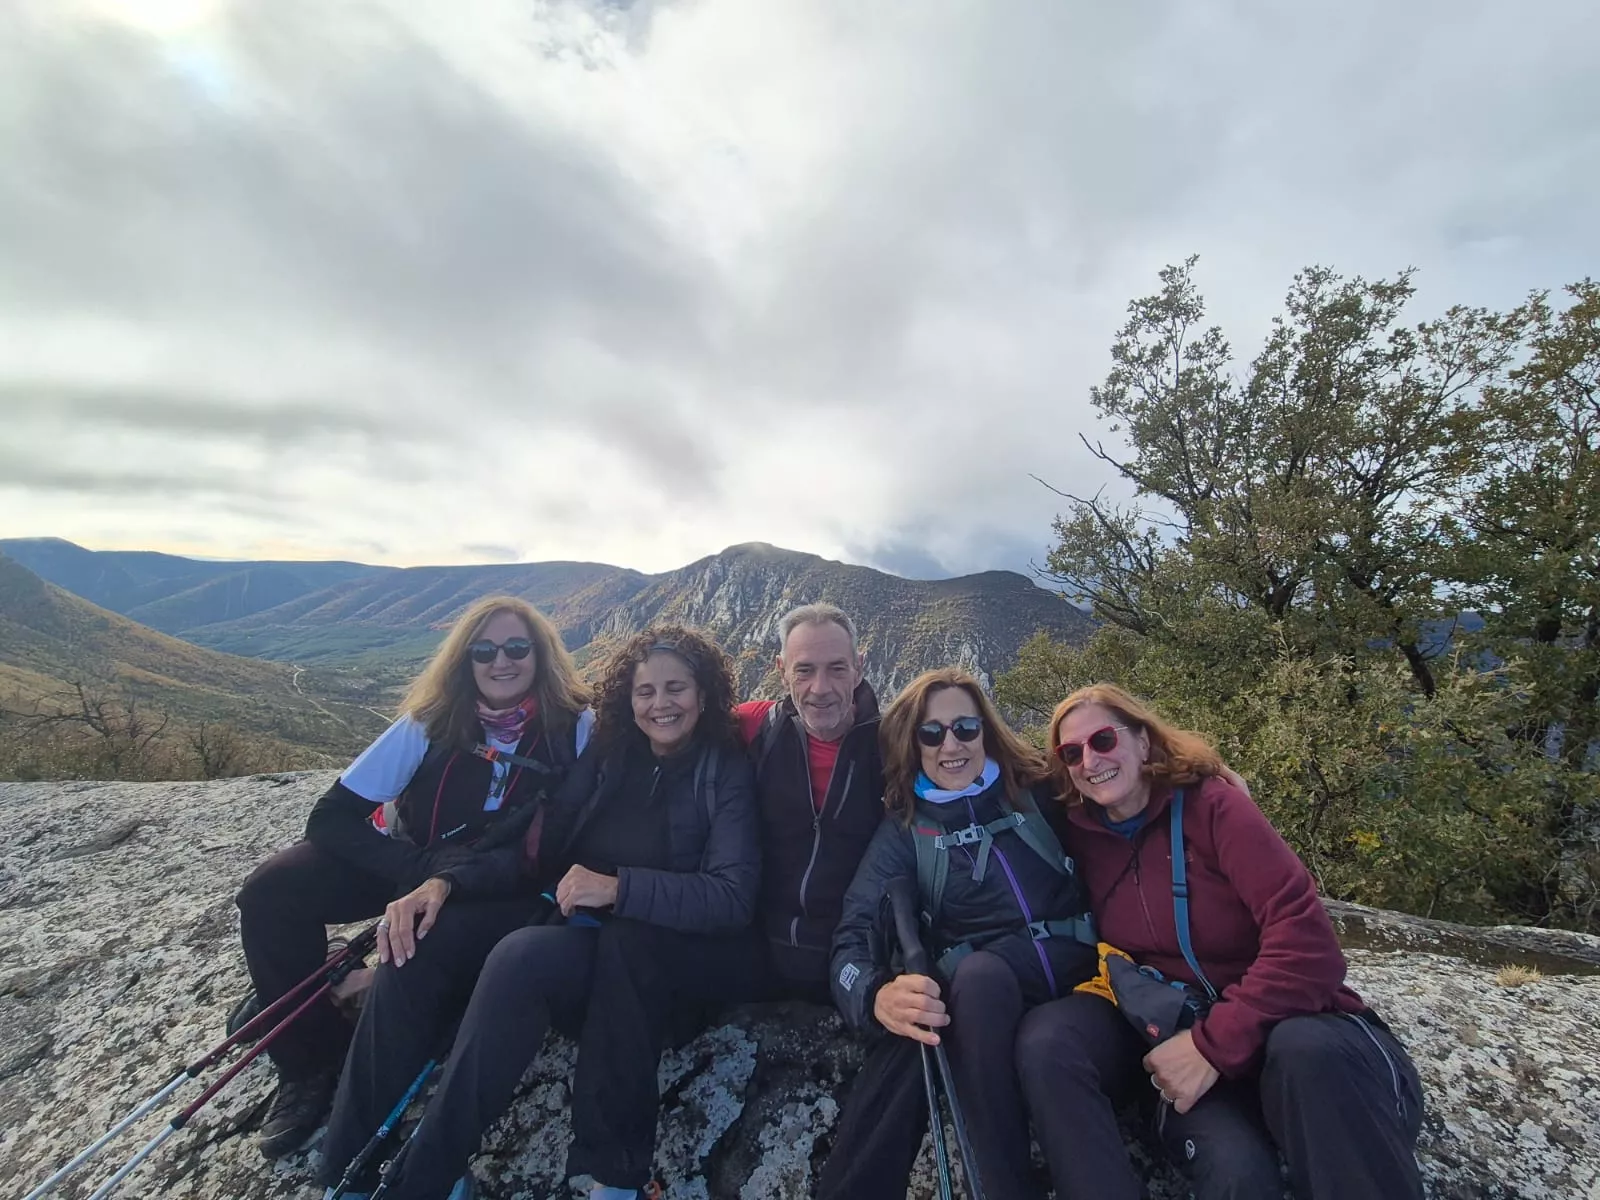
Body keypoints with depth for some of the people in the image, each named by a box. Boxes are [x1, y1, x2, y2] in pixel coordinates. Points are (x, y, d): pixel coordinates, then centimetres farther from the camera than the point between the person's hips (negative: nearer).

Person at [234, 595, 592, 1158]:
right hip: (407, 860, 1)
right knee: (270, 894, -18)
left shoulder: (573, 726, -21)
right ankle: (313, 1062, -1)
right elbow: (330, 818, -17)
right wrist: (419, 869, -31)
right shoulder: (432, 721, -18)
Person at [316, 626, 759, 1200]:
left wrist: (619, 888, -28)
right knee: (424, 938, -17)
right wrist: (446, 883, -9)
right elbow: (537, 851, 8)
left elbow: (733, 897, -18)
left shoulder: (725, 772, -7)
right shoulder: (607, 754, 7)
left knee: (521, 958, -32)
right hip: (574, 918, 6)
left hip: (664, 946, -5)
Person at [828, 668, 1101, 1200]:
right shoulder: (903, 830, 7)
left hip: (1076, 972, 0)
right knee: (977, 971, -35)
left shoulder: (1037, 792, 10)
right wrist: (877, 995, -27)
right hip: (976, 992, 0)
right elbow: (856, 931, -6)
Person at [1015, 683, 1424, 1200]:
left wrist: (1214, 1043, -24)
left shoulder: (1212, 805, -12)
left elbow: (1306, 938, -20)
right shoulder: (1081, 836, 0)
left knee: (1309, 1052, -36)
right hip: (1174, 1032, 1)